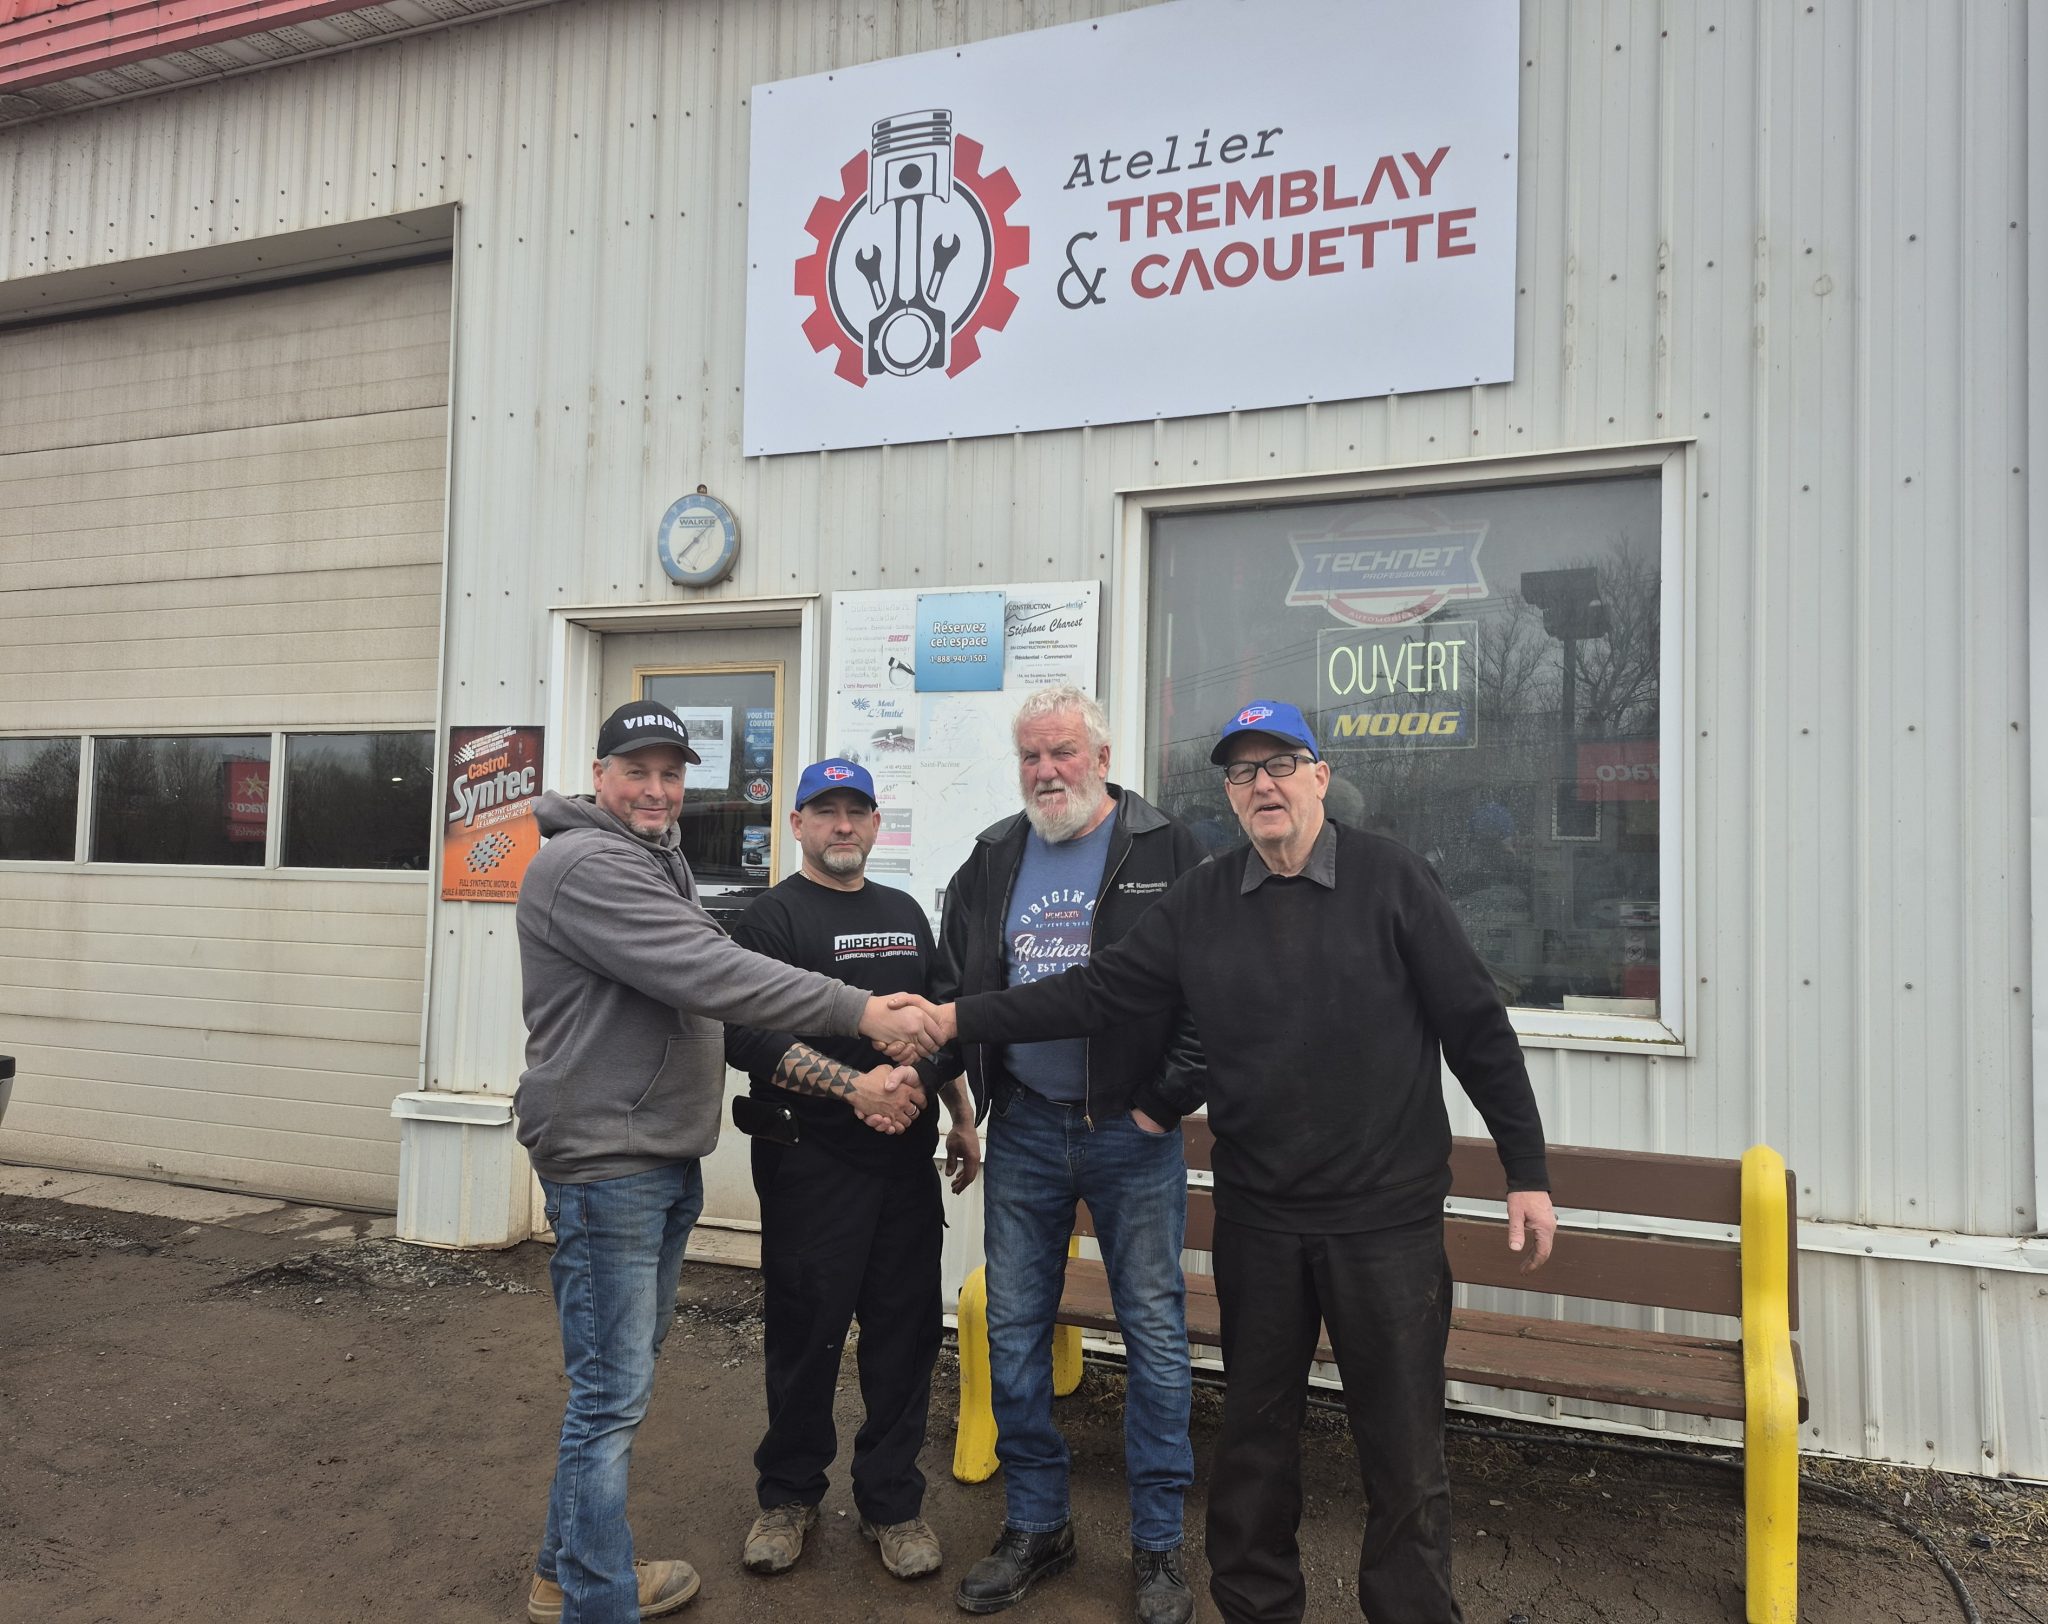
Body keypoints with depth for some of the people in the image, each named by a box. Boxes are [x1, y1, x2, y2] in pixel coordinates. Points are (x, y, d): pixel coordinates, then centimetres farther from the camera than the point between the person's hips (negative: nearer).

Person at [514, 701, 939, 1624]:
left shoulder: (657, 864, 17)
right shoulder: (584, 865, -17)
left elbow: (708, 992, 17)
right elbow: (710, 975, -27)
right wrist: (859, 1012, -26)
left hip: (667, 1162, 10)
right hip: (607, 1166, -10)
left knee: (622, 1381, 19)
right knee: (612, 1396, -3)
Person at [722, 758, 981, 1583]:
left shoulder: (905, 913, 15)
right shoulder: (774, 916, -5)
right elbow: (748, 1036, -17)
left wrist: (962, 1117, 18)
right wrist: (855, 1088, -22)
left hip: (907, 1157, 5)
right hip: (810, 1162, -5)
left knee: (905, 1330, 8)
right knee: (805, 1332, 6)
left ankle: (892, 1500, 24)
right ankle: (788, 1493, 27)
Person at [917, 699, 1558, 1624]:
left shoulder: (1391, 879, -7)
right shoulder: (1201, 904, 3)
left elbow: (1477, 1026, -5)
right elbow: (1096, 993, 1)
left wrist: (1526, 1170, -4)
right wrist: (962, 1021, -5)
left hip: (1388, 1218, -3)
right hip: (1258, 1217, 3)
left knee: (1403, 1443, 7)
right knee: (1255, 1426, 17)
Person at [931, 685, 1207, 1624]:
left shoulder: (1165, 852, -3)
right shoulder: (990, 863, 8)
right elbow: (953, 987, 13)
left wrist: (1171, 1098, -11)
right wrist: (956, 1081, 0)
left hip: (1132, 1133, -3)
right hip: (1023, 1132, 4)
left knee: (1155, 1333, 5)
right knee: (1014, 1330, 11)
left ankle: (1158, 1544, 22)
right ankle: (1034, 1527, 29)